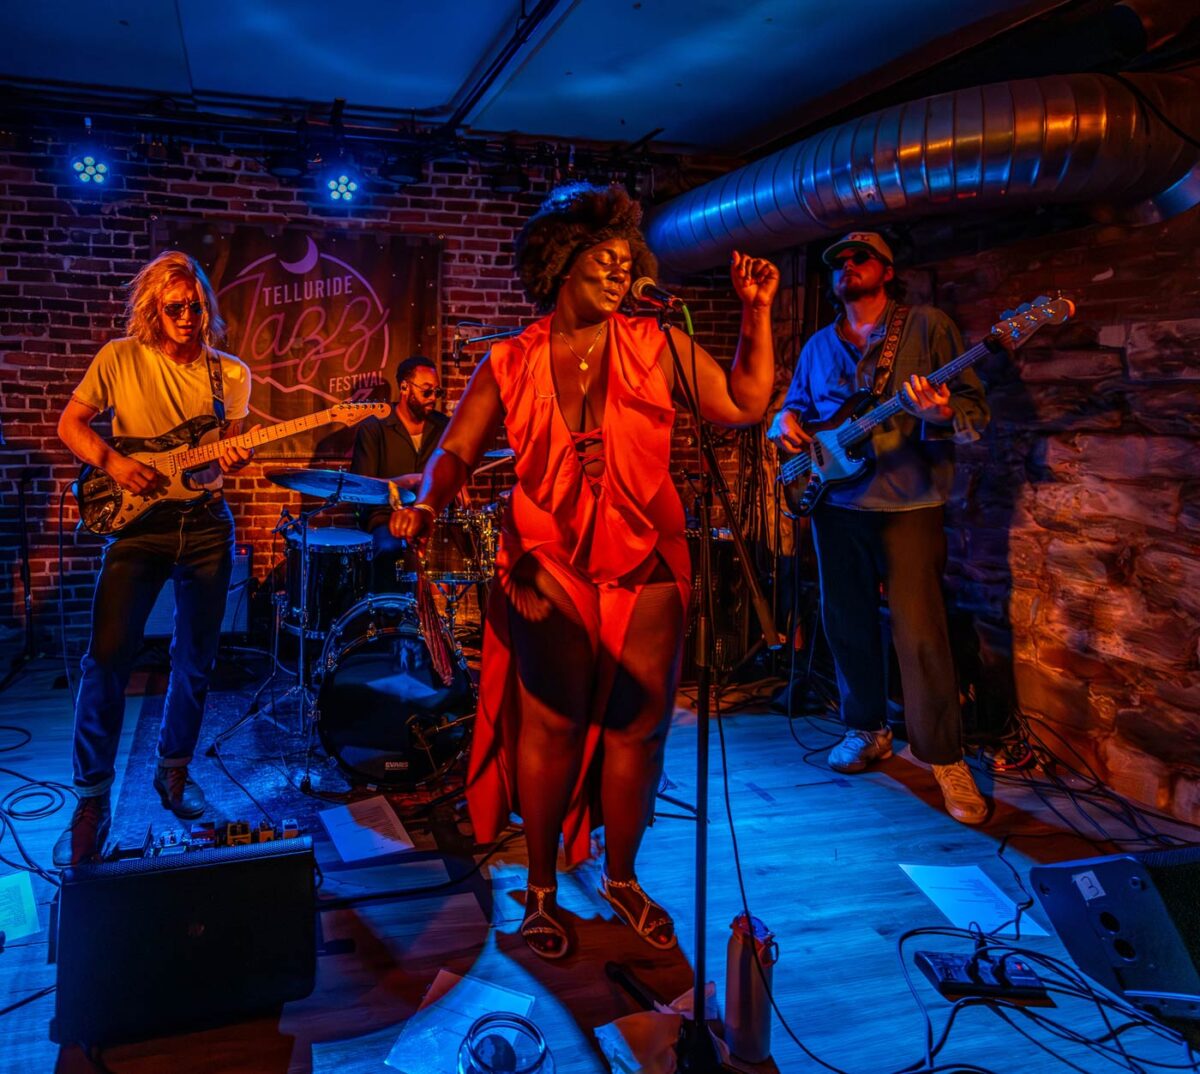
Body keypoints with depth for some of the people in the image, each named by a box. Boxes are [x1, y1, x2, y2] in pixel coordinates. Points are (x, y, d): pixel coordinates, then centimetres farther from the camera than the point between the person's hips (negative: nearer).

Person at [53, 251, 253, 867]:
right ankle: (92, 800, 4)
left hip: (205, 525, 2)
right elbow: (70, 423, 3)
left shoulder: (230, 373, 5)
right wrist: (113, 464, -14)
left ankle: (173, 771, 29)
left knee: (195, 661, 9)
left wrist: (232, 460, -14)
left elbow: (229, 446, 10)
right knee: (107, 658, -9)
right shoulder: (120, 359, -1)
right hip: (138, 522, -2)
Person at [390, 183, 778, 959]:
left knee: (639, 726, 7)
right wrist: (429, 504, -17)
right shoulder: (510, 364, 3)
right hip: (550, 570, -1)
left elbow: (748, 404, 0)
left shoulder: (655, 347, 3)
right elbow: (457, 451, 2)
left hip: (645, 569, 2)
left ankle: (623, 879, 28)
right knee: (553, 725, 1)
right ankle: (542, 891, 21)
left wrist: (757, 312, -5)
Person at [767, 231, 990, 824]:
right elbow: (794, 406, 24)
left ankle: (944, 756, 7)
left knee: (920, 634, -7)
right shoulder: (818, 346, 16)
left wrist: (942, 414, -27)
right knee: (847, 623, 12)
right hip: (835, 502, 5)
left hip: (909, 504, -5)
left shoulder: (927, 326, 0)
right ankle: (867, 729, 30)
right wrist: (785, 424, -1)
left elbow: (976, 408, -4)